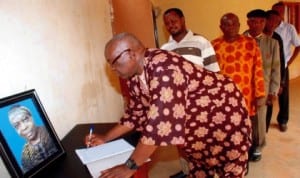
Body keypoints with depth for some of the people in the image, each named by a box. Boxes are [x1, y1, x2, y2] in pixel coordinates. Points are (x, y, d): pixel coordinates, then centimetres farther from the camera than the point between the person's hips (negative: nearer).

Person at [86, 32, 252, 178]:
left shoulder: (163, 68, -36)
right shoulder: (135, 77, -7)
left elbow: (160, 122, -40)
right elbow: (135, 113, 5)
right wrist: (106, 138, 5)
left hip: (225, 112, -7)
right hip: (197, 123, 8)